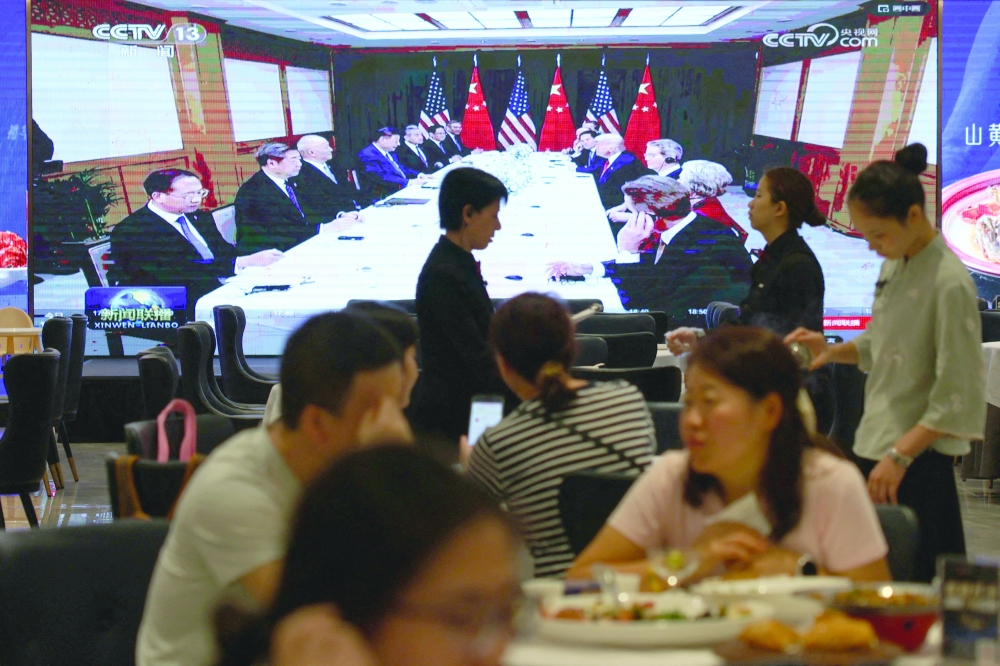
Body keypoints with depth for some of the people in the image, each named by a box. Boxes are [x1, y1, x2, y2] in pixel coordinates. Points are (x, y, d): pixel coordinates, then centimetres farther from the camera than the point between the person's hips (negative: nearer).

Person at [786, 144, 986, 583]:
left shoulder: (949, 283, -17)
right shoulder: (895, 266, 9)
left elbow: (958, 397, -18)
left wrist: (900, 455, -20)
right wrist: (833, 352, 5)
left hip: (918, 460, -8)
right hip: (874, 448, 8)